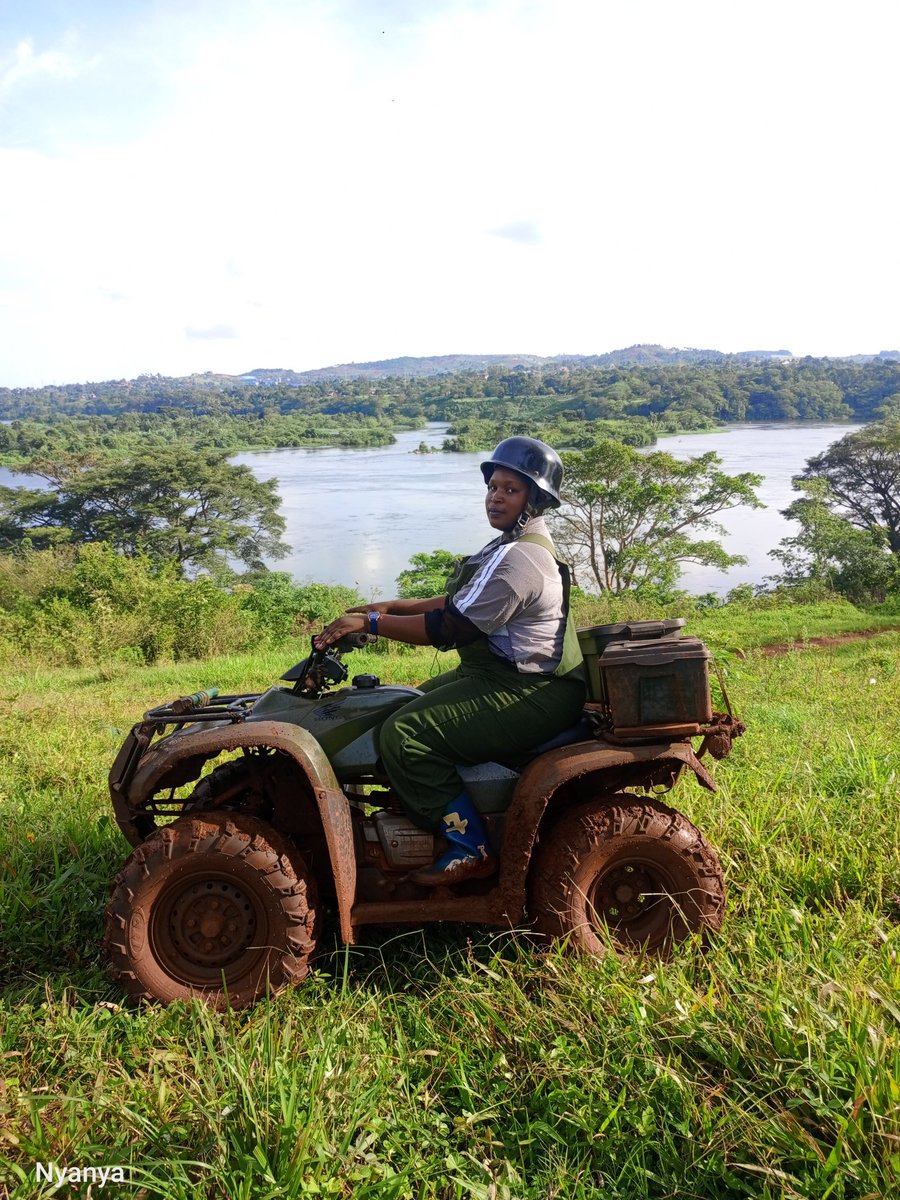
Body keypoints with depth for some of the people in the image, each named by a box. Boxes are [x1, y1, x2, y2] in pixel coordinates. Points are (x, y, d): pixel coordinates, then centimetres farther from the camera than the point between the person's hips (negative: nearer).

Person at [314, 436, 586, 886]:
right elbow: (458, 603, 18)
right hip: (512, 673, 12)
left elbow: (449, 628, -23)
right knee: (418, 701, 22)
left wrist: (369, 622, -18)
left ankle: (470, 851, -10)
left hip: (529, 694, -12)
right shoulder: (516, 544, 13)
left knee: (404, 734, -19)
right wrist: (391, 606, 10)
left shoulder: (518, 558, -22)